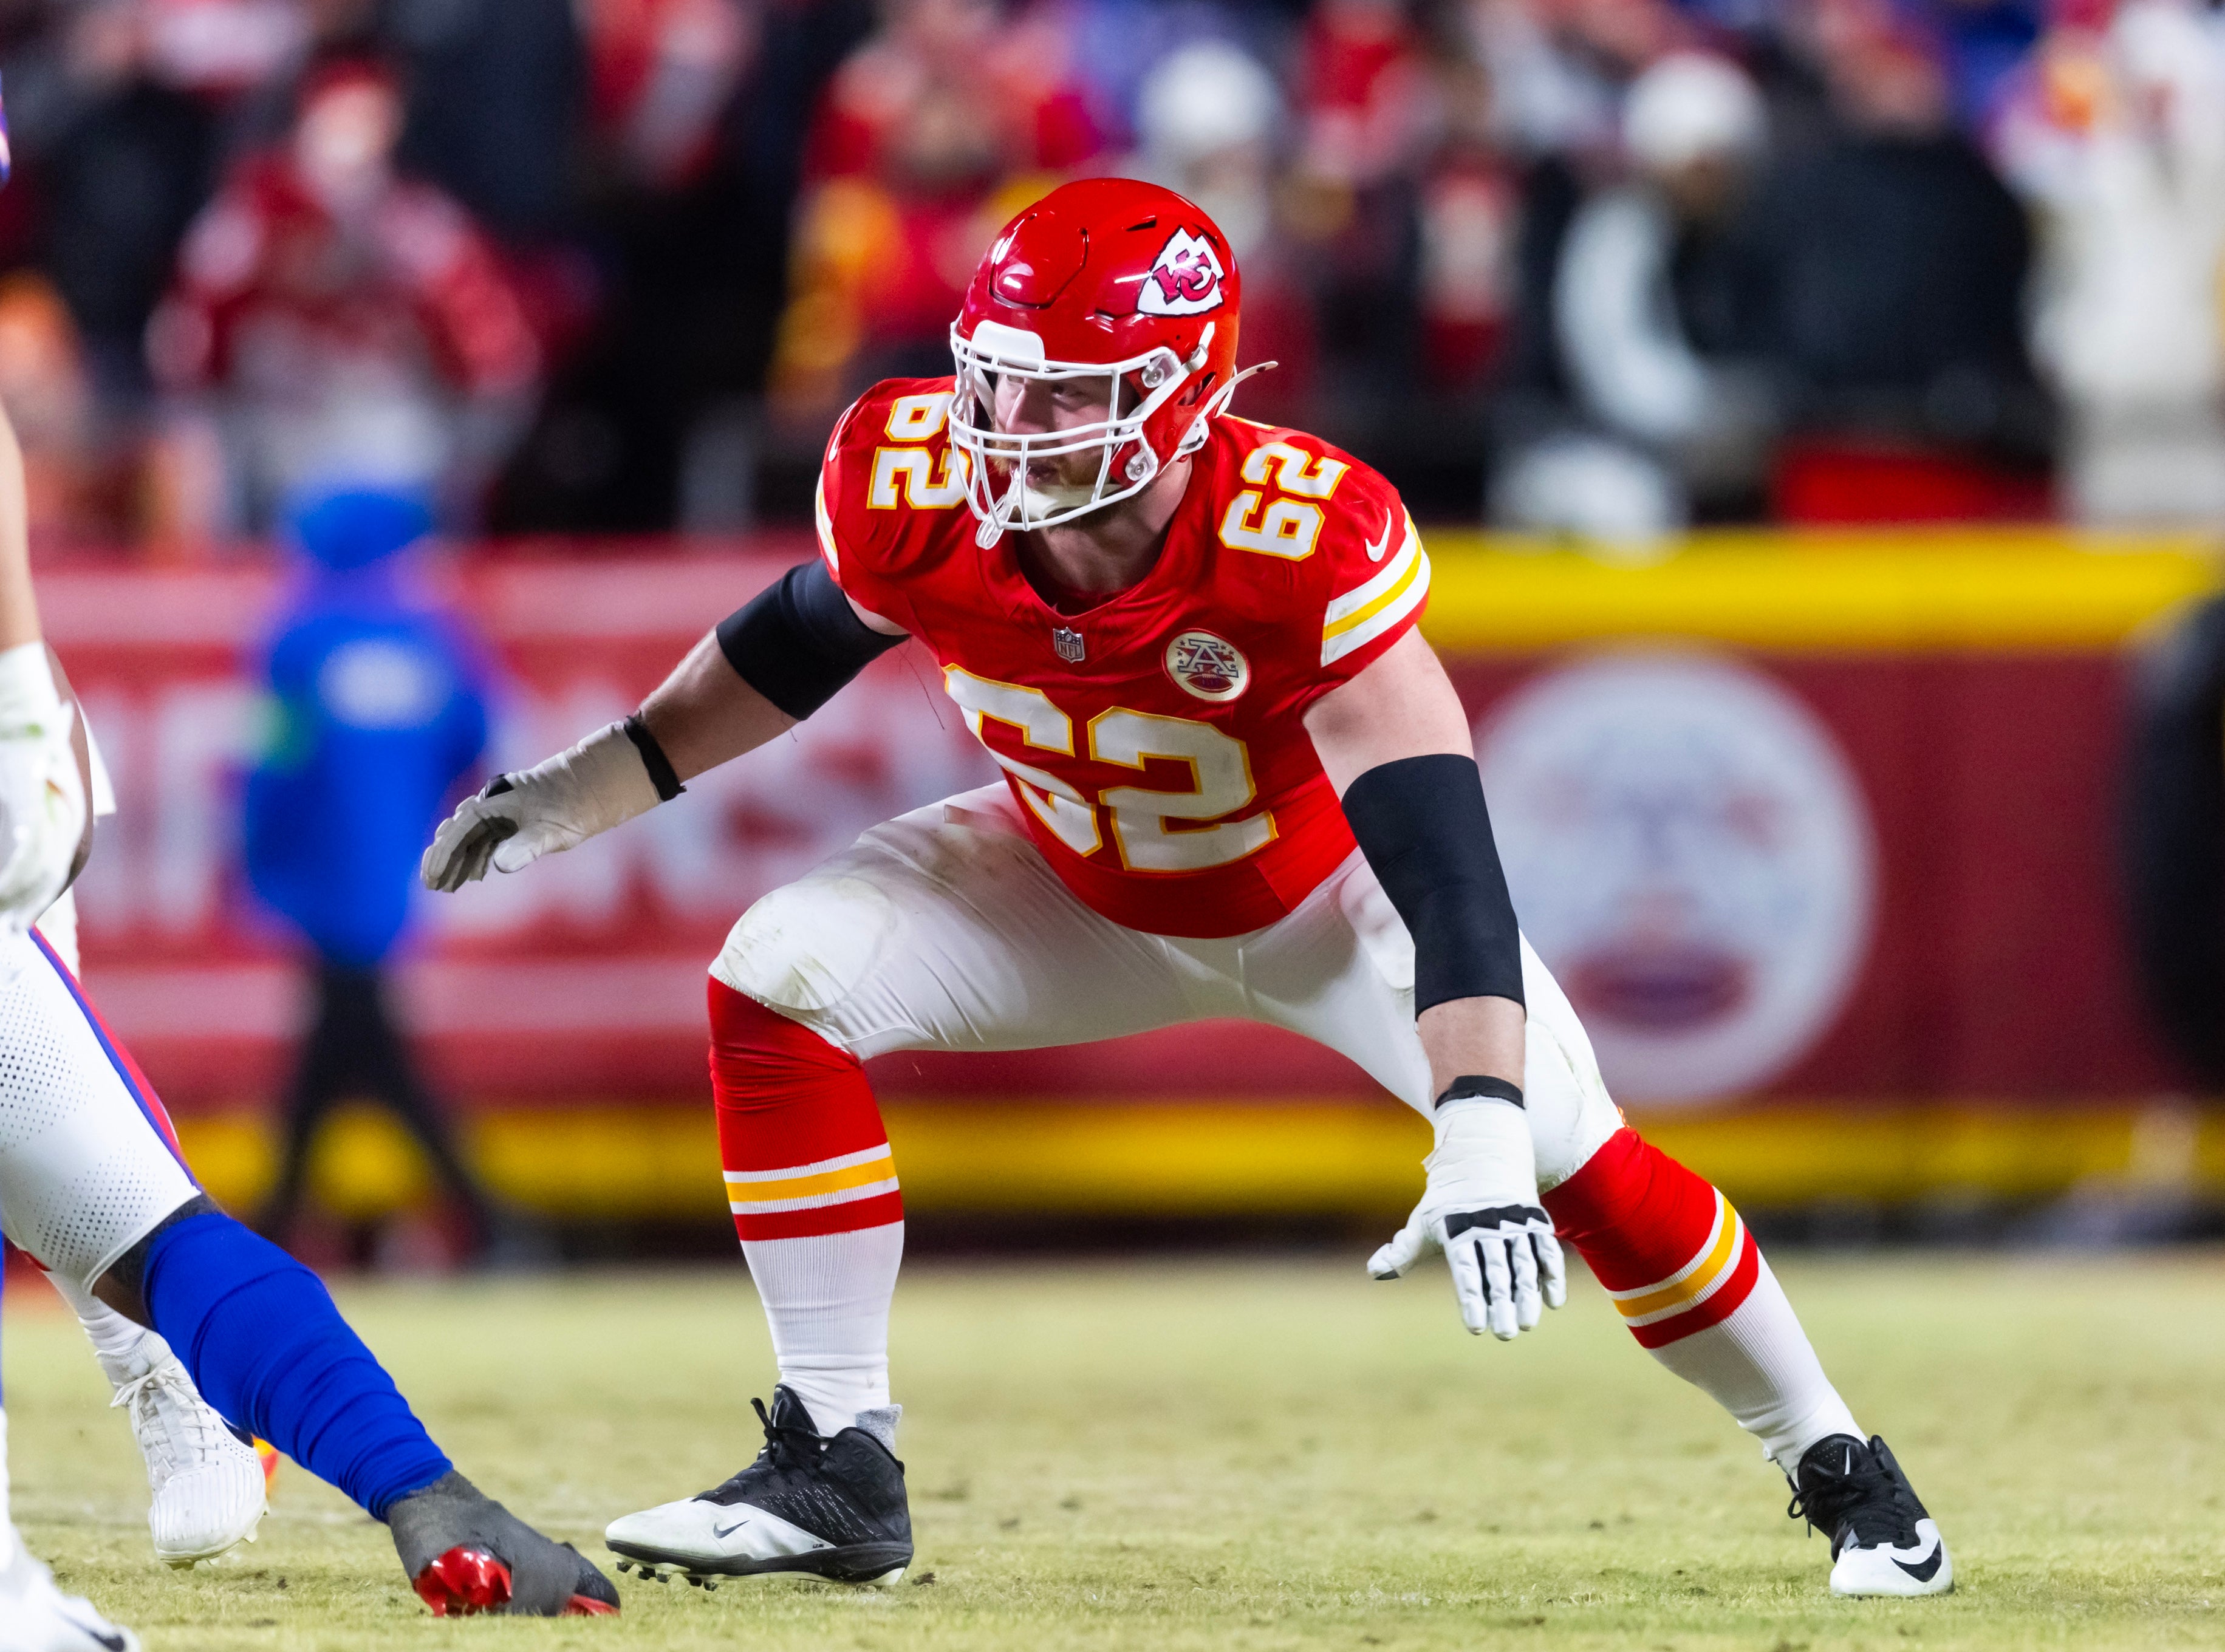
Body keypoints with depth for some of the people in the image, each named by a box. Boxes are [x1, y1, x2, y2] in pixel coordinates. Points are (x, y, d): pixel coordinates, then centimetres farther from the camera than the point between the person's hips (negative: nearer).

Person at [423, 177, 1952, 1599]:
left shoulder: (1305, 549, -40)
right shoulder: (916, 490, -29)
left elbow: (1439, 856, -44)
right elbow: (804, 639, -3)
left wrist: (1479, 1141, -54)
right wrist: (589, 787, -4)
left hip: (1325, 888, -3)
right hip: (1082, 887, 3)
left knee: (1565, 1149, -16)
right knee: (783, 981, -18)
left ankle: (1832, 1463, 10)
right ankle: (839, 1470, -10)